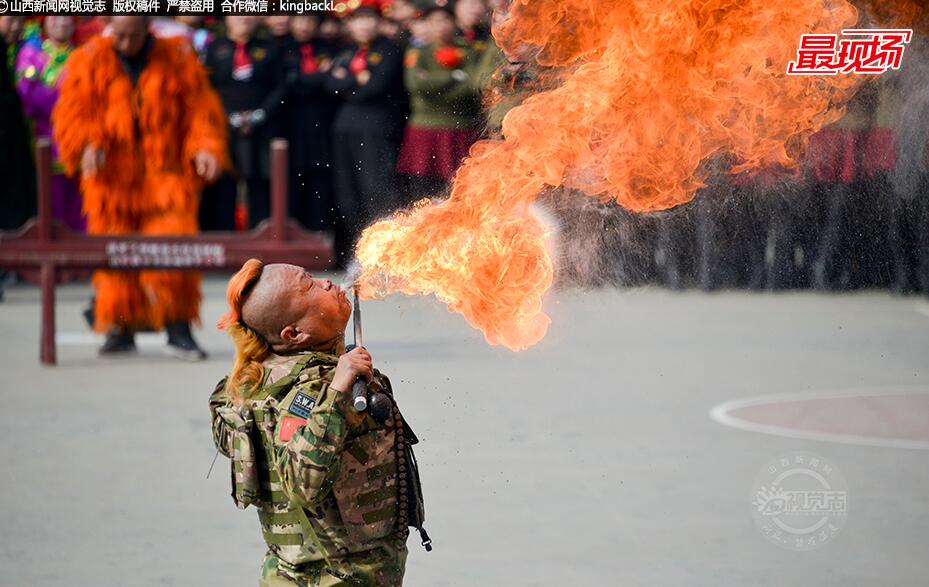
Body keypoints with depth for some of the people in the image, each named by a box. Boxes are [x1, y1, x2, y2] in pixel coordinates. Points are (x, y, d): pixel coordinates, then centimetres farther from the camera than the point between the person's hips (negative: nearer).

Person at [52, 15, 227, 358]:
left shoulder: (177, 59, 5)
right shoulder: (90, 62, 5)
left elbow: (201, 109, 3)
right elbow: (73, 111, -3)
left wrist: (205, 148, -13)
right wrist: (88, 144, -22)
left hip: (166, 176, -1)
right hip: (112, 176, 1)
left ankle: (178, 330, -5)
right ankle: (121, 330, 13)